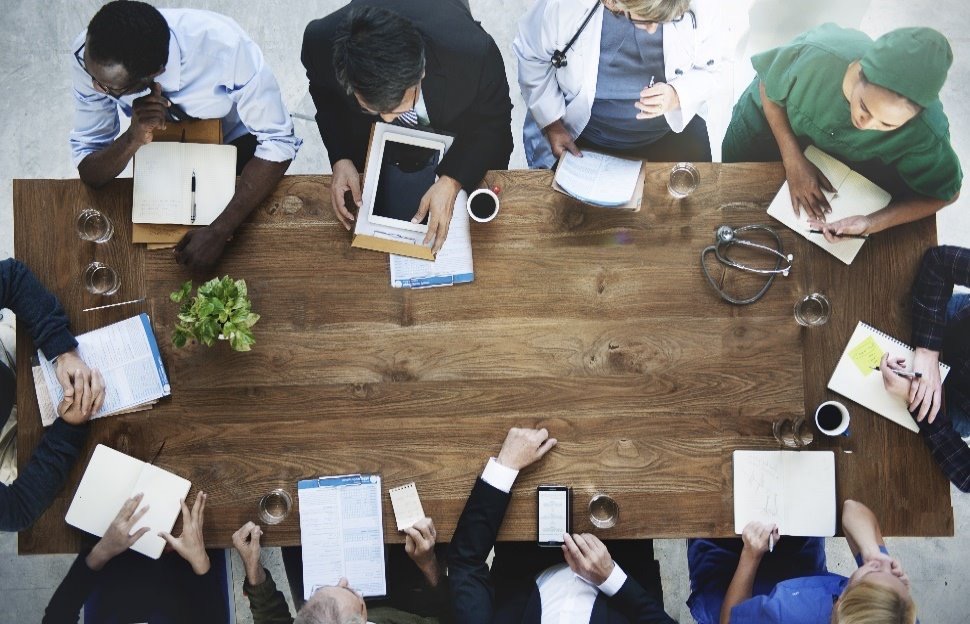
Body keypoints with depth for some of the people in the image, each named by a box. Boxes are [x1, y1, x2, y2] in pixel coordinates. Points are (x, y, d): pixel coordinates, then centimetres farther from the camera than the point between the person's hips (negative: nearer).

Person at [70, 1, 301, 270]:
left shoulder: (224, 45, -41)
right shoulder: (90, 52, -30)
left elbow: (278, 143, -34)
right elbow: (88, 171, -22)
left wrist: (218, 232, -42)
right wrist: (133, 139, -44)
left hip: (236, 143, -2)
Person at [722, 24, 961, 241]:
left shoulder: (927, 133, -41)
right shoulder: (814, 56, -44)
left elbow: (944, 192, -24)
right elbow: (767, 89, -23)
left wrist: (872, 223, -40)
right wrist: (793, 161, -31)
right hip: (770, 114, 0)